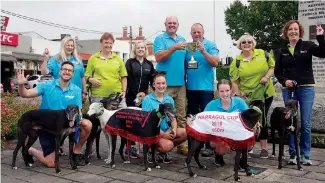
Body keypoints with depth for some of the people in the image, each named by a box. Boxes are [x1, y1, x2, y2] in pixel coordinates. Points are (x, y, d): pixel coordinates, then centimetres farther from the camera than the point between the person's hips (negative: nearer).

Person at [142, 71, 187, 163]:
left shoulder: (170, 100, 10)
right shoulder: (147, 99, -6)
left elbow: (173, 119, 10)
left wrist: (174, 130, -13)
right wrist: (163, 134, -20)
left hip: (167, 130, 6)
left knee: (185, 132, -20)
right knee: (168, 145, -32)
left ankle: (163, 151, 1)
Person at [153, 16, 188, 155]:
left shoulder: (182, 40, 18)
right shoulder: (160, 39, 1)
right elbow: (158, 57, -13)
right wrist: (174, 47, -19)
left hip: (181, 83, 5)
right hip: (165, 83, -5)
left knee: (181, 116, 6)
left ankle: (182, 144, 11)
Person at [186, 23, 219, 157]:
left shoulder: (210, 45, -3)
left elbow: (215, 63, -14)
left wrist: (203, 51, -23)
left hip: (205, 86, -5)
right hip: (190, 87, 5)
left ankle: (209, 146, 1)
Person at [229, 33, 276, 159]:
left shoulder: (262, 54, 1)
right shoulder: (236, 62, -2)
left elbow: (273, 66, 5)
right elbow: (234, 80, -5)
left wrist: (267, 77, -12)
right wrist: (237, 93, -15)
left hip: (265, 94, 1)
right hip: (247, 96, -1)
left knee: (261, 120, 7)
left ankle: (264, 147, 17)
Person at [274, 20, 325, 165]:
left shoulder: (308, 46, 3)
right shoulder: (282, 51, 10)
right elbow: (277, 71, 11)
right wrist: (284, 81, -6)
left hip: (306, 88, -2)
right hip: (288, 89, 2)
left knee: (305, 123, -1)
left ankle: (305, 155, 11)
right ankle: (293, 154, 13)